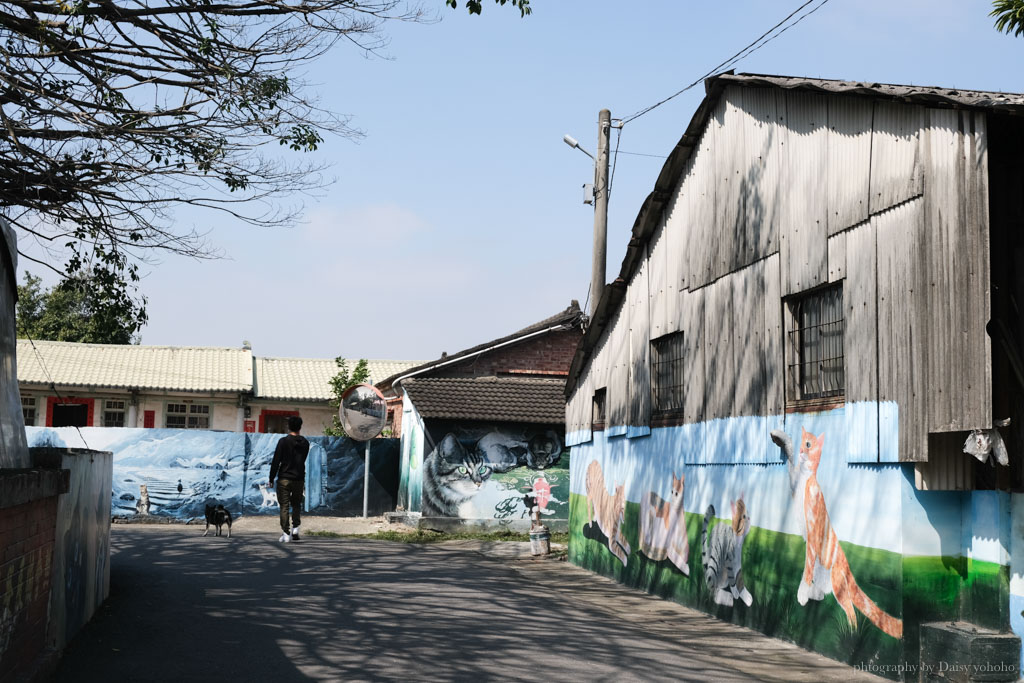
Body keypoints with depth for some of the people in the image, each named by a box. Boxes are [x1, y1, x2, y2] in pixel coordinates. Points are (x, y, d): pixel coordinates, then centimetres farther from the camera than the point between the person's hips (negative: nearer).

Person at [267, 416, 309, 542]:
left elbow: (276, 462, -8)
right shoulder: (305, 443, 4)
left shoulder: (284, 441, -8)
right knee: (296, 505, 18)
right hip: (299, 479, 3)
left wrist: (271, 479, -3)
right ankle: (295, 528, 4)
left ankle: (286, 533, -2)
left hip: (284, 479, -3)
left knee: (284, 506, 1)